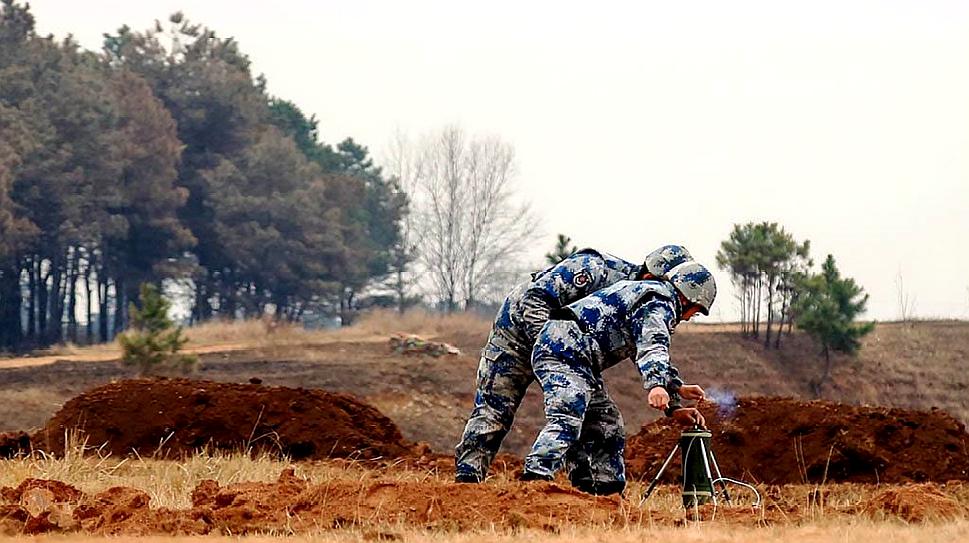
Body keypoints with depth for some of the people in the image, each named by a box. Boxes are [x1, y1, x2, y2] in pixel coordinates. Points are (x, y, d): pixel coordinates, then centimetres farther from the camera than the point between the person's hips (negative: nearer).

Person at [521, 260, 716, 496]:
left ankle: (606, 492, 18)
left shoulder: (644, 293, 30)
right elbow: (652, 346, -23)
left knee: (606, 424, 16)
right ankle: (534, 479, -43)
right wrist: (657, 385, -40)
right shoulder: (660, 303, -3)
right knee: (567, 421, -28)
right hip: (567, 347, -11)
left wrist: (676, 398, 44)